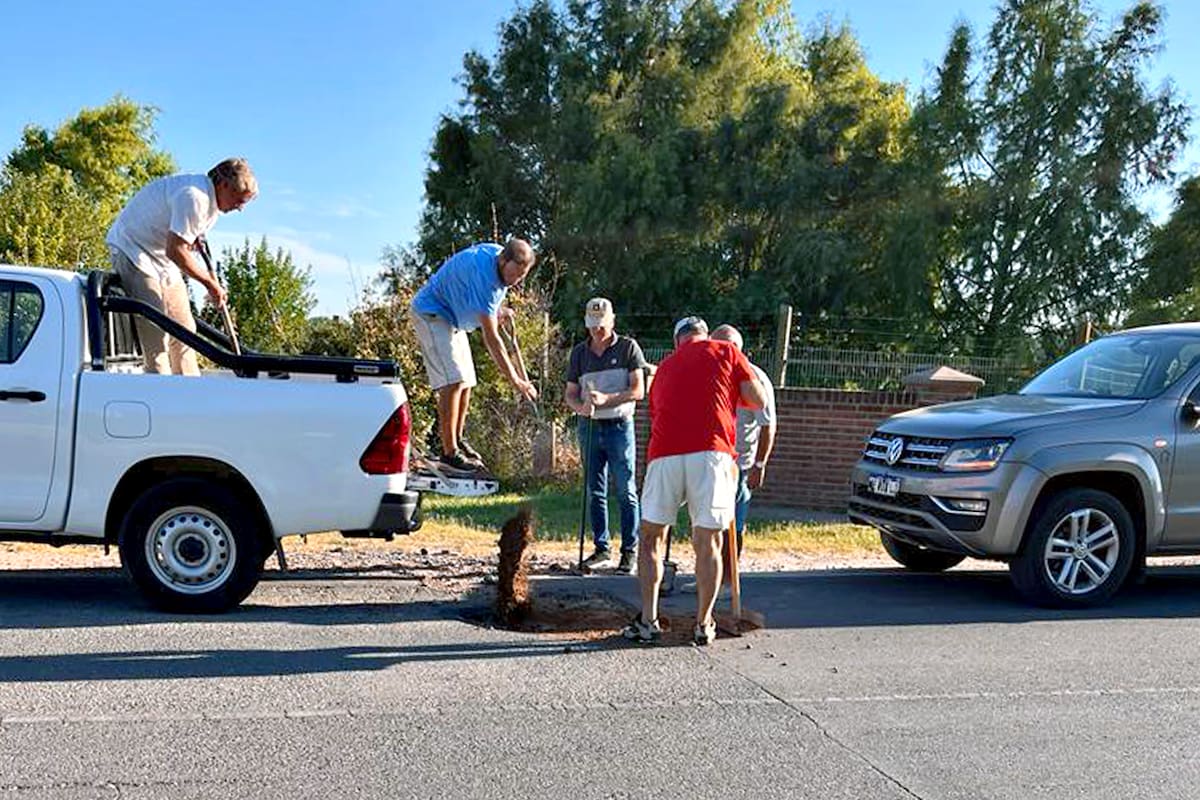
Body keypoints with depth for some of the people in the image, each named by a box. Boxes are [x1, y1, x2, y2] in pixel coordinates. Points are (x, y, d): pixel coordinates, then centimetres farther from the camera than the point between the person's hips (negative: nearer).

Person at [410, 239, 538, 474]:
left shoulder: (500, 255, -7)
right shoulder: (483, 274, -34)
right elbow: (491, 338, -34)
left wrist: (499, 309, -1)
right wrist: (515, 380, -34)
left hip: (454, 317, 9)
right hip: (432, 312, -9)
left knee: (466, 381, 9)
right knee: (453, 381, -20)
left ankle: (457, 441, 22)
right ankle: (449, 453, -18)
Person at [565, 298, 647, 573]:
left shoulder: (628, 347, -1)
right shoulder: (579, 352, 10)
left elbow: (638, 391, -7)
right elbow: (570, 393, 9)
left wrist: (606, 399, -21)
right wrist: (580, 407, -14)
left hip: (620, 426, -4)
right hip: (589, 426, 4)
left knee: (626, 491, -2)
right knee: (594, 491, 8)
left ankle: (629, 550, 5)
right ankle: (601, 547, 19)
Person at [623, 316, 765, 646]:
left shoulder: (664, 367, 26)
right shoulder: (726, 351, 15)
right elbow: (758, 400, 10)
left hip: (664, 454, 3)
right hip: (711, 452, -3)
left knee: (651, 537, 15)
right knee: (708, 543, 6)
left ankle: (648, 621, 12)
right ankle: (703, 626, 11)